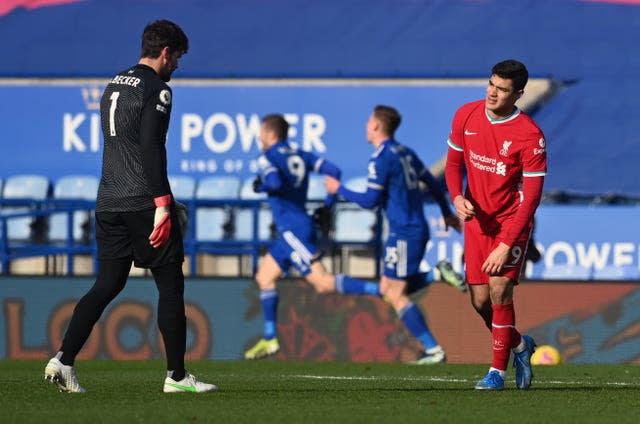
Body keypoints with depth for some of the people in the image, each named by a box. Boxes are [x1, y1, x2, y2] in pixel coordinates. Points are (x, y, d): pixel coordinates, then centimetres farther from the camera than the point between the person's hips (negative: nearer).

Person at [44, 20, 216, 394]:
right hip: (144, 203, -8)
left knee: (108, 284, 9)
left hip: (109, 204, 8)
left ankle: (64, 359, -5)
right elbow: (151, 148, -19)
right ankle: (177, 376, 3)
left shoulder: (114, 86, 18)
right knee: (171, 285, 1)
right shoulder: (156, 89, -9)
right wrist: (162, 204, -21)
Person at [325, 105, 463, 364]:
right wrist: (447, 214, 32)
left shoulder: (381, 159, -13)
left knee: (396, 295, -4)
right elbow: (431, 183, 19)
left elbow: (370, 200, -14)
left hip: (403, 233, -9)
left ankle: (433, 351, -7)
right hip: (418, 229, 9)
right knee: (388, 290, 16)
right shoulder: (405, 153, 12)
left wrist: (339, 190, -1)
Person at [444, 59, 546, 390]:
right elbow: (453, 163, 10)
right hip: (477, 219, 5)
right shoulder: (466, 116, -3)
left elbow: (531, 196, -18)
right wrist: (457, 197, -12)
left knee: (499, 291, -17)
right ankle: (519, 346, 31)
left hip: (512, 220, -5)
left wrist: (506, 245, -23)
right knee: (480, 301, 2)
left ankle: (498, 370, -3)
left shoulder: (530, 136, -19)